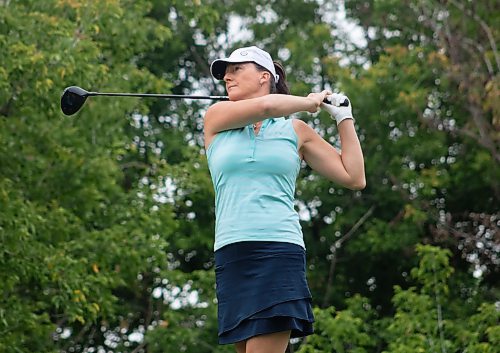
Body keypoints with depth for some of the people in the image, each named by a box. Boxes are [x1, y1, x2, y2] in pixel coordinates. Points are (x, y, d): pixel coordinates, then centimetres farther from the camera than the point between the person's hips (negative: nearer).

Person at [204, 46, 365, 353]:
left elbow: (354, 177, 15)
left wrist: (344, 117, 17)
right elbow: (265, 106, -6)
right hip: (232, 255, 2)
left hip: (280, 250, -2)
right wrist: (310, 102, 9)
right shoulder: (216, 118, 13)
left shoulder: (296, 130, 15)